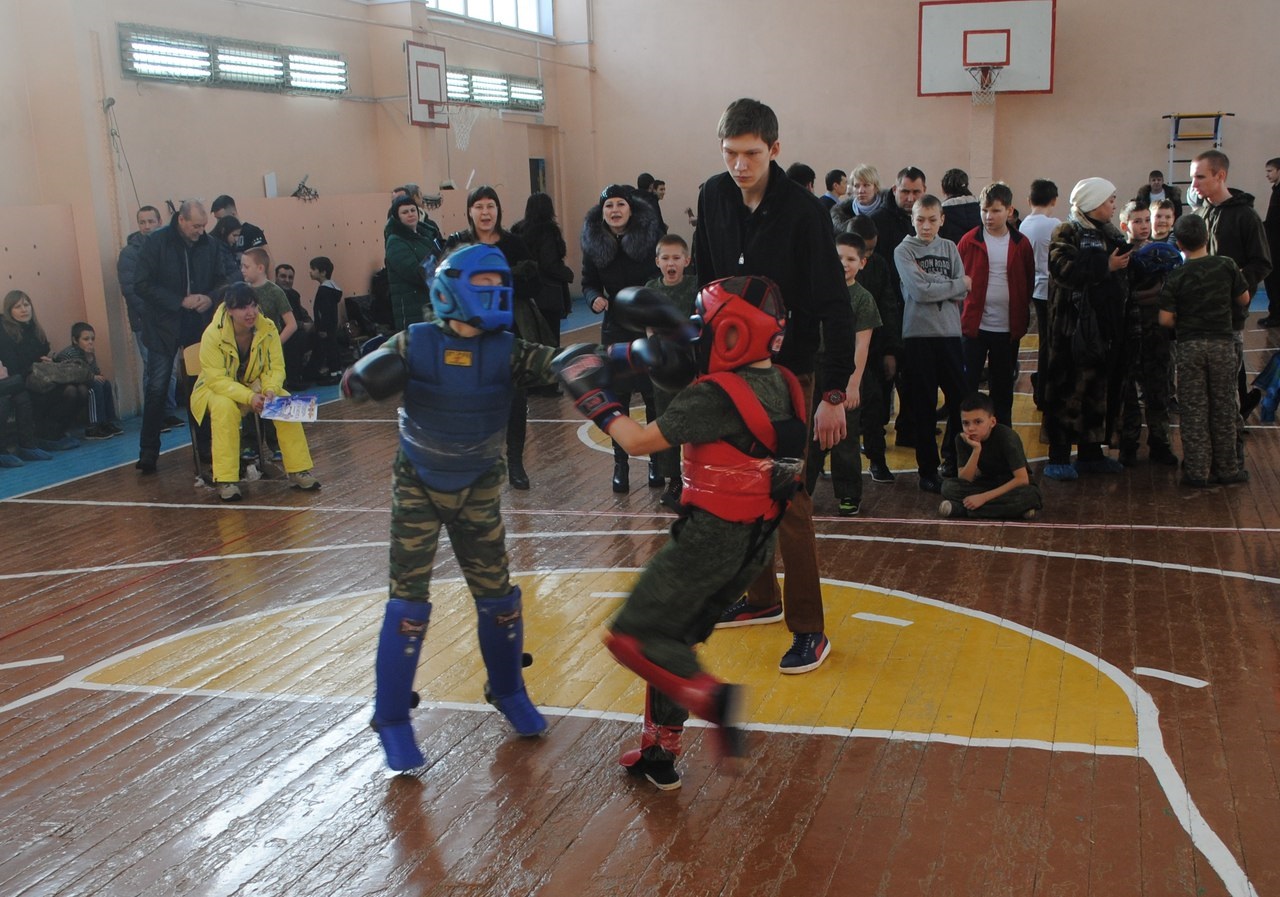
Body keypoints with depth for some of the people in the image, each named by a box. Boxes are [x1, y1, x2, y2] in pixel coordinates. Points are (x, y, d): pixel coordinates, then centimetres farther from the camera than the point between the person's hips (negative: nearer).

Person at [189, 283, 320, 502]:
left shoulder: (267, 328, -13)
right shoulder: (213, 334, -24)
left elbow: (276, 367, -9)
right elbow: (217, 379, -26)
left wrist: (270, 390, -31)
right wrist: (249, 397, -39)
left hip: (256, 387, 4)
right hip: (217, 391, -3)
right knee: (225, 408, -37)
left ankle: (298, 471, -14)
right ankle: (225, 480, -31)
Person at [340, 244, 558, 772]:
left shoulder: (505, 350, -11)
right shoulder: (414, 344, -14)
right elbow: (354, 385, -11)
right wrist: (367, 378, -35)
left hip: (478, 492, 2)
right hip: (417, 489, -2)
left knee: (498, 598, 7)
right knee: (409, 603, -4)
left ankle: (508, 691, 31)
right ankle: (392, 718, 10)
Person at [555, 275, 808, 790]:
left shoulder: (716, 396, -20)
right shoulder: (783, 386, 4)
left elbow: (640, 442, -17)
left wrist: (596, 399, -3)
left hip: (713, 533, -9)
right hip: (757, 538, 9)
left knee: (632, 636, -2)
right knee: (672, 636, 18)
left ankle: (708, 695, -21)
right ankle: (660, 752, 23)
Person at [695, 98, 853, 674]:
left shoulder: (802, 211, -18)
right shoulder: (713, 198, -2)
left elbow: (834, 306, -17)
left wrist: (835, 394, -18)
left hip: (786, 371, -6)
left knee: (788, 499, -5)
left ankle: (808, 629, 4)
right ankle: (762, 598, 31)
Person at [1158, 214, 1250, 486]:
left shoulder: (1176, 276, -8)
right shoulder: (1226, 265, -3)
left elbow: (1165, 319, -10)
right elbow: (1244, 300, 8)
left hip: (1190, 346, -1)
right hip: (1223, 343, 1)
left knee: (1193, 410, 4)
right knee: (1223, 408, 11)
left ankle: (1197, 471, 5)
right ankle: (1226, 468, 18)